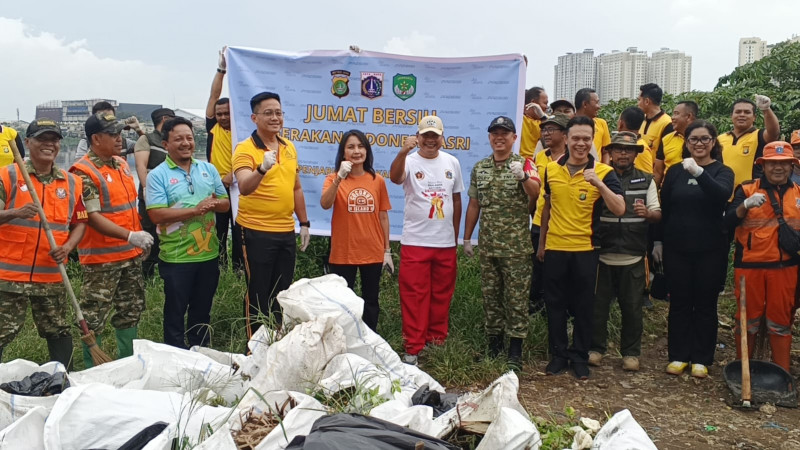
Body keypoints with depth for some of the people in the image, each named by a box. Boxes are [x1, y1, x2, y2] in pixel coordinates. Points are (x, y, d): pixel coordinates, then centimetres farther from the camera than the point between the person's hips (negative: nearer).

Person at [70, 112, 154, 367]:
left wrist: (140, 235, 17)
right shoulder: (84, 172, -15)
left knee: (131, 310, 16)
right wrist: (130, 236, -29)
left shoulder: (122, 164, 10)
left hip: (131, 254, 8)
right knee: (94, 316, 2)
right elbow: (93, 217, -21)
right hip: (101, 258, -8)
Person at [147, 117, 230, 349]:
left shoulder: (208, 169, 8)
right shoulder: (157, 175, -7)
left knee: (202, 311, 18)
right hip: (176, 258, -4)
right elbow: (156, 215, -17)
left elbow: (225, 203, 10)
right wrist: (195, 210, -21)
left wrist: (214, 203, -13)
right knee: (175, 313, 9)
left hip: (209, 254, 5)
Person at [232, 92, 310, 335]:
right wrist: (262, 168, -45)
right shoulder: (245, 148, -11)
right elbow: (244, 188, -27)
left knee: (282, 292, 16)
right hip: (257, 232, -6)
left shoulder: (289, 147, 8)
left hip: (286, 231, 6)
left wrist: (304, 223, 15)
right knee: (258, 293, 5)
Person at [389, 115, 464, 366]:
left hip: (445, 243, 4)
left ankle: (437, 340, 26)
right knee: (414, 296, -1)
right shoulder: (410, 162, -5)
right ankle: (413, 347, 8)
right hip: (415, 242, -4)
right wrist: (403, 152, -45)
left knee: (442, 294, 12)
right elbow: (395, 178, -28)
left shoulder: (452, 163, 7)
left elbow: (456, 199, 14)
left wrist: (455, 235, 15)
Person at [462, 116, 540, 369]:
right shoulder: (479, 168, 9)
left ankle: (515, 352, 10)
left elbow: (535, 193, -20)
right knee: (490, 296, 11)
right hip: (487, 246, 4)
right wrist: (467, 238, 12)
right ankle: (495, 343, 24)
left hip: (516, 247, -4)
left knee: (516, 298, 1)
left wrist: (523, 176, -40)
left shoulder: (524, 164, -3)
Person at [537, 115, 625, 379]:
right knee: (555, 304, 10)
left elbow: (619, 210, -16)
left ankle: (580, 357, 22)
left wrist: (599, 184, -29)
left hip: (585, 250, -2)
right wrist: (541, 243, 17)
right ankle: (558, 354, 24)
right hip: (554, 248, 2)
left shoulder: (604, 172, -6)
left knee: (583, 307, 8)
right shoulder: (551, 169, 4)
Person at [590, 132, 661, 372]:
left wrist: (647, 213, -14)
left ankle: (631, 352, 20)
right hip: (602, 254, -1)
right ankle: (596, 347, 19)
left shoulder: (646, 180, 10)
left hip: (633, 256, 1)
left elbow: (658, 214, 7)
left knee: (632, 306, 7)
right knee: (598, 304, 4)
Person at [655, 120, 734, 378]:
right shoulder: (675, 172, 6)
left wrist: (699, 172, -39)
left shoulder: (722, 172, -1)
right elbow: (663, 209, 9)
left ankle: (701, 359, 17)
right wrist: (658, 241, 6)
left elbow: (722, 195, -24)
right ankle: (679, 355, 19)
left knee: (705, 304, 7)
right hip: (676, 249, 2)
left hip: (710, 250, -2)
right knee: (679, 303, 8)